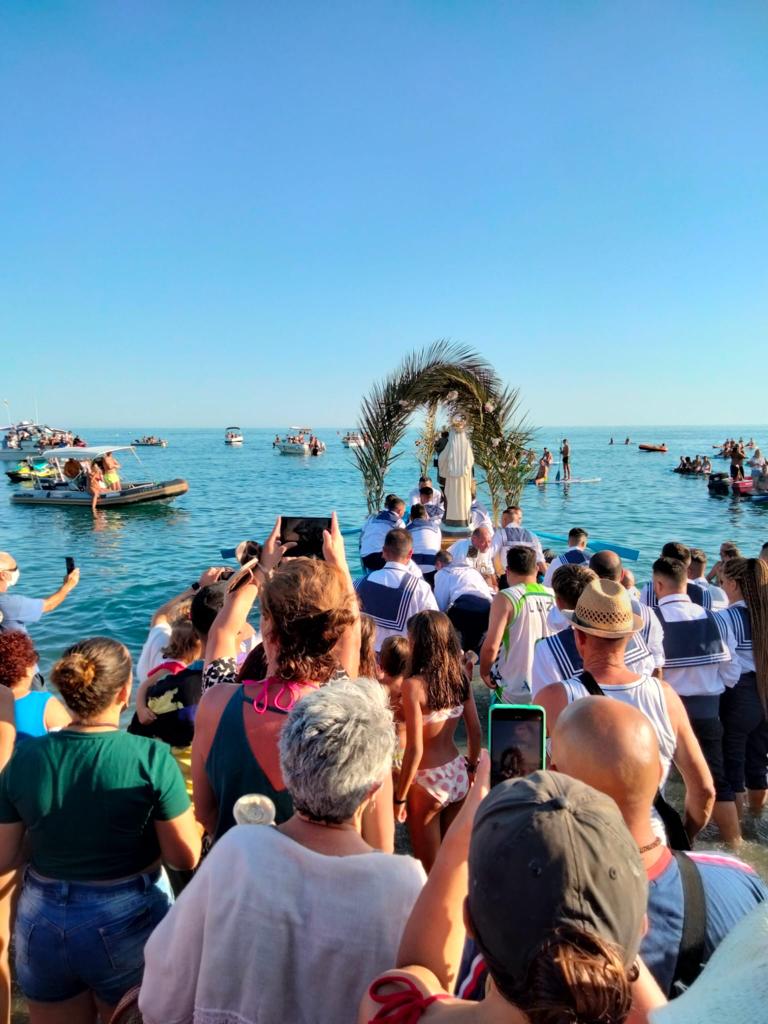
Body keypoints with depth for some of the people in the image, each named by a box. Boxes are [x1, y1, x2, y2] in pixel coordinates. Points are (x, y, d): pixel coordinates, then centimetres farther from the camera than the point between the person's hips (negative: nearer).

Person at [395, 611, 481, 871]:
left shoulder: (414, 685, -21)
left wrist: (400, 797, -11)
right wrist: (471, 767, 19)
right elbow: (475, 732, 3)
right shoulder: (460, 678, -5)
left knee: (429, 868, 15)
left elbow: (415, 749, -21)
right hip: (458, 774, 6)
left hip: (427, 780, -5)